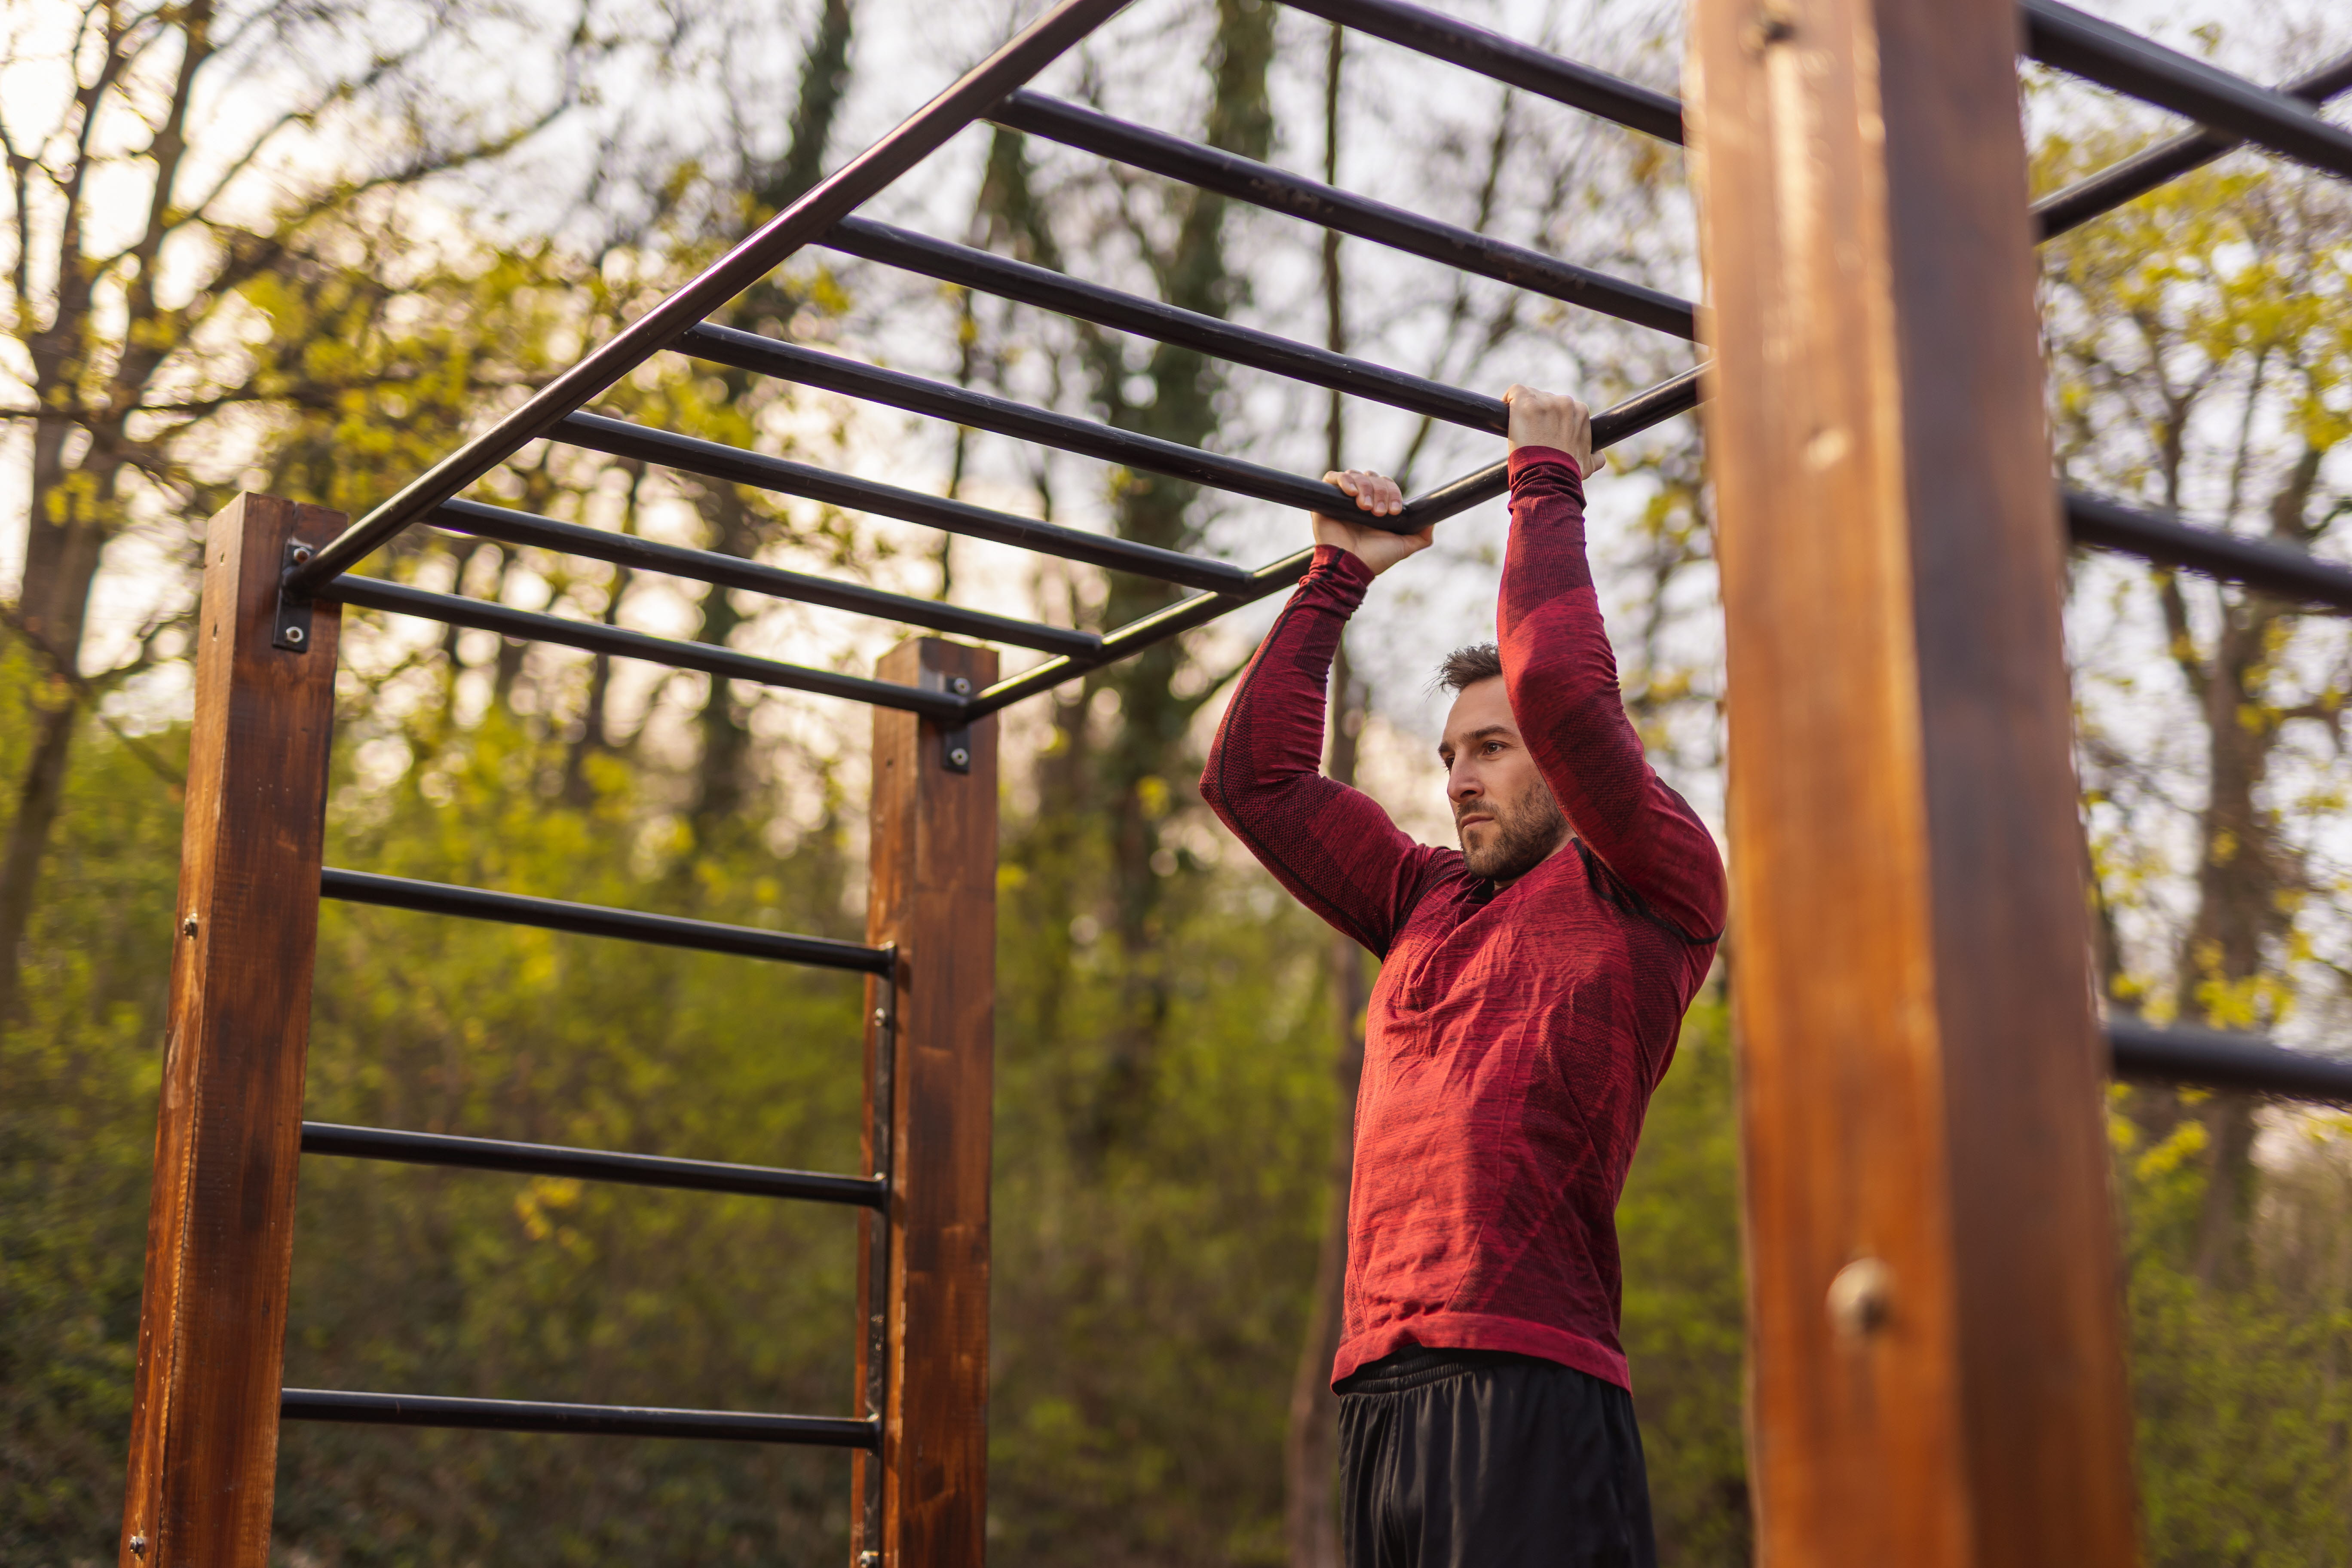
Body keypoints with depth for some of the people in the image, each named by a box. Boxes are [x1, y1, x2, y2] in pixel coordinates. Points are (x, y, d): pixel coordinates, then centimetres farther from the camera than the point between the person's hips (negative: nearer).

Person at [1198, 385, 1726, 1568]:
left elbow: (1558, 682, -9)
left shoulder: (1647, 892, 4)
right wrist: (1339, 576, 29)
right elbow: (1254, 776, 27)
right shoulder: (1427, 907, 24)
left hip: (1530, 1391, -7)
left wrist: (1547, 483, 4)